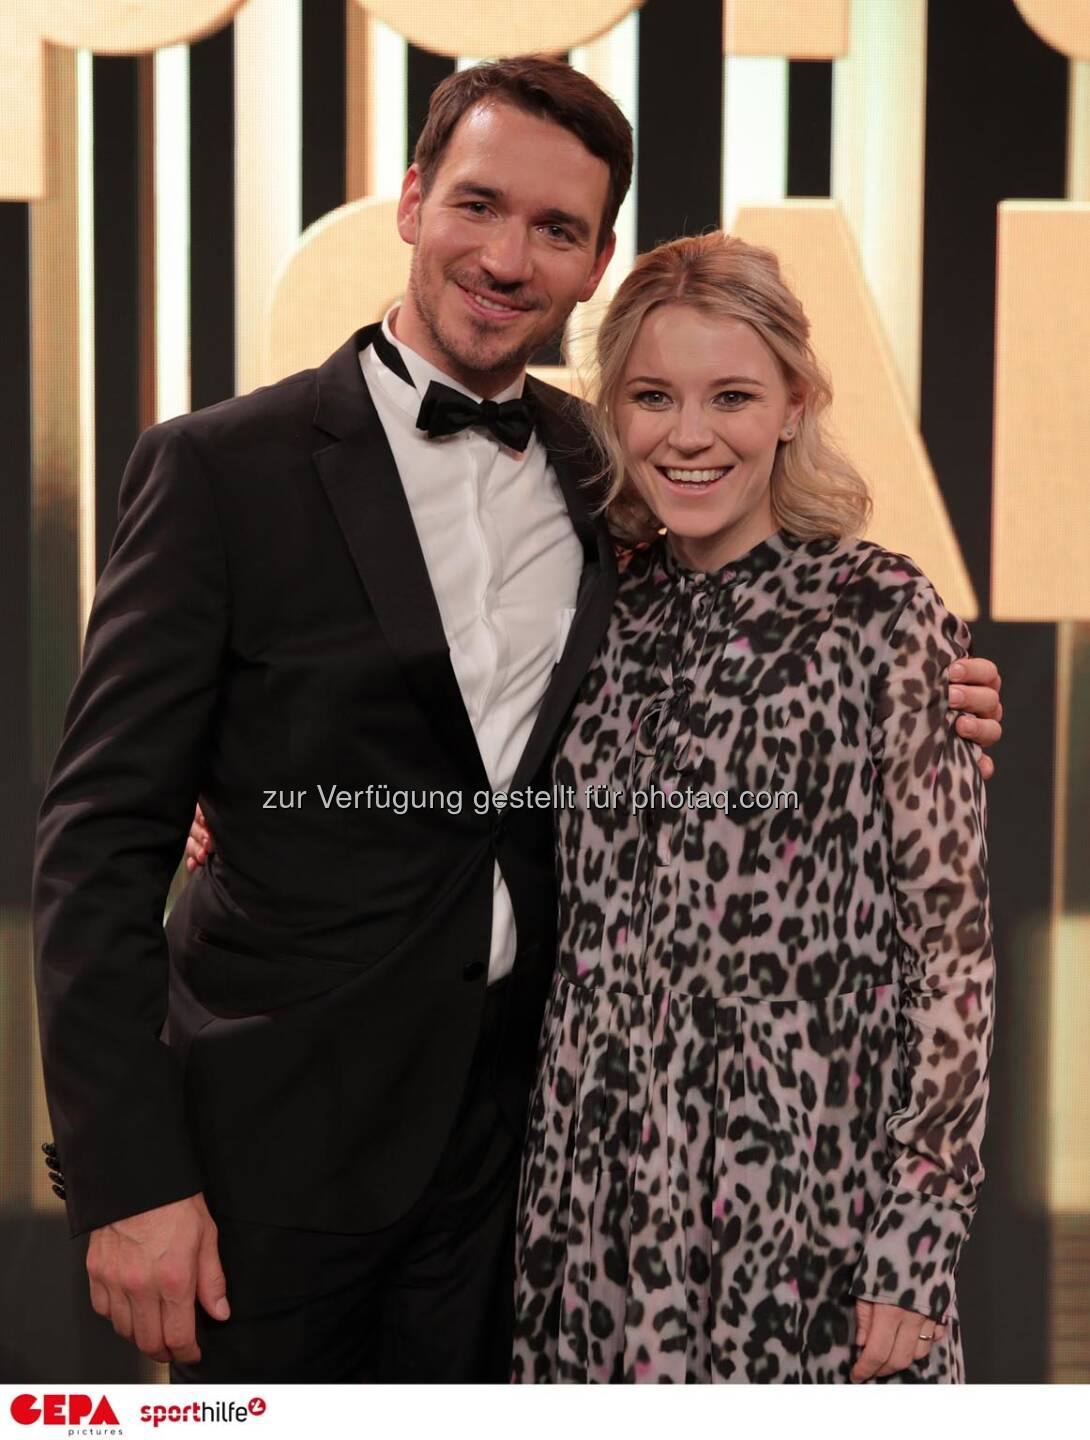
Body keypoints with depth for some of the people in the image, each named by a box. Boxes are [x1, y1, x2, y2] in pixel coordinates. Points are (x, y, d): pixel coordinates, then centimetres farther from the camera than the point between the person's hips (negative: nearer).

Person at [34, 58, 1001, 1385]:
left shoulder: (608, 474, 4)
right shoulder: (222, 468, -10)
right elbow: (102, 837, -11)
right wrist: (126, 1177, -15)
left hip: (509, 1121, 4)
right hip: (278, 1126, -4)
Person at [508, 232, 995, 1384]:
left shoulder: (883, 619, -10)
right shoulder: (611, 610, 4)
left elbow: (948, 951, -9)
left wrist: (915, 1245, -12)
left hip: (798, 1200, -4)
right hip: (597, 1196, 4)